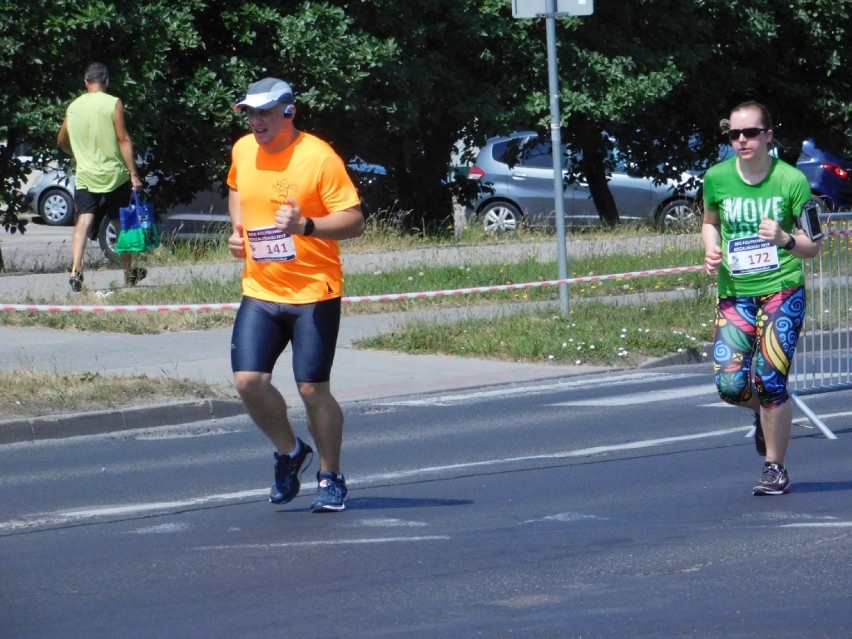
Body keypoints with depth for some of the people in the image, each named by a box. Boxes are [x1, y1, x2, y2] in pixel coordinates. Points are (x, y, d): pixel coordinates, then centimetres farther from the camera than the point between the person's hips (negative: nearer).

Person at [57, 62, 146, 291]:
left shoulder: (74, 107, 6)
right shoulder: (113, 104, -7)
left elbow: (62, 141, 19)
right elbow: (123, 140, -10)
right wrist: (133, 173, -8)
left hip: (85, 176, 2)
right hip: (114, 175, -2)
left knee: (83, 222, -8)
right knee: (121, 223, 14)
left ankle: (75, 269, -28)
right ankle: (129, 273, 26)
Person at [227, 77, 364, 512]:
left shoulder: (318, 157, -13)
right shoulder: (242, 151, 5)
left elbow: (354, 220, -14)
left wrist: (306, 225, -29)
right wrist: (238, 228, 11)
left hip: (314, 292, -5)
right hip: (260, 292, 5)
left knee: (312, 388, -3)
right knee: (248, 380, -7)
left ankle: (330, 477, 16)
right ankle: (289, 452, 19)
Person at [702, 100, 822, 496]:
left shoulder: (791, 181, -8)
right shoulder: (717, 178, 1)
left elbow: (813, 247, -3)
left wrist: (784, 239, -24)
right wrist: (712, 250, 1)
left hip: (782, 290, -3)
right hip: (735, 294, 3)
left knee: (769, 381, -12)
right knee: (730, 385, -8)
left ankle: (775, 469, 5)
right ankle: (766, 413, 30)